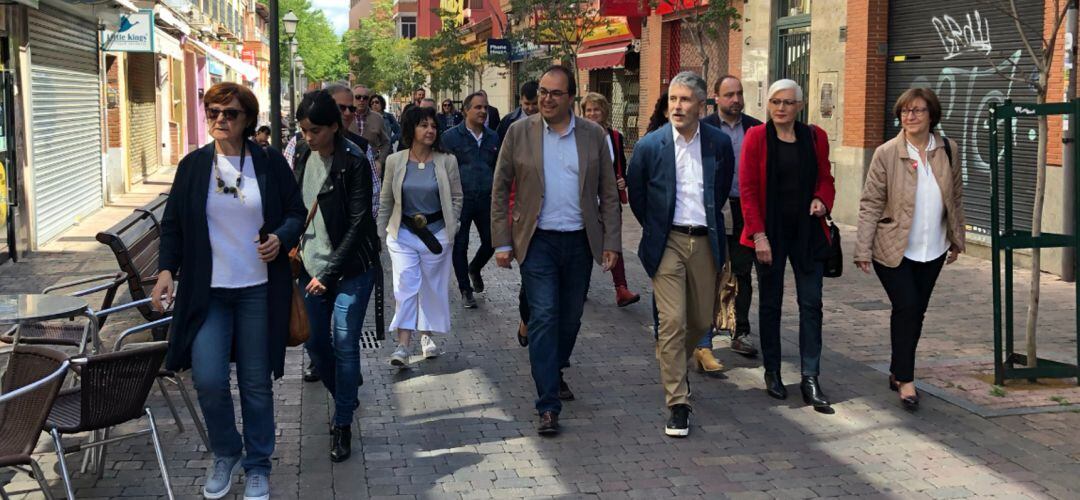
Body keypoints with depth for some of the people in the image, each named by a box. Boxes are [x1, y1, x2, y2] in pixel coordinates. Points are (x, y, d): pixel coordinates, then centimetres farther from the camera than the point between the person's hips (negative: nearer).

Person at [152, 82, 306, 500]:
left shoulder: (270, 163, -1)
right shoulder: (193, 165, 3)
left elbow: (296, 213, 6)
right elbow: (173, 223, 7)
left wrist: (281, 238, -14)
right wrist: (166, 269, -3)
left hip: (258, 291, 0)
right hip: (207, 291, 1)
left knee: (257, 384, 7)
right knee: (208, 379, -10)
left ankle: (257, 466, 25)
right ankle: (226, 453, 18)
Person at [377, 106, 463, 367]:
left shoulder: (447, 161, -3)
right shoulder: (395, 161, -1)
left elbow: (456, 197, 5)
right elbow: (386, 200, 7)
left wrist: (450, 227, -2)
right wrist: (381, 233, 9)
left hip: (436, 233, 1)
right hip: (403, 233, 0)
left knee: (432, 287, 10)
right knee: (405, 287, -9)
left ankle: (427, 335, 29)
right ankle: (403, 346, -11)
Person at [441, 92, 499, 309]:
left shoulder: (492, 137, 10)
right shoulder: (451, 136, -3)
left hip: (486, 199, 4)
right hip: (461, 200, -4)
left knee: (491, 241, 6)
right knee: (460, 244, 2)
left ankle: (474, 269, 37)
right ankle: (466, 290, 15)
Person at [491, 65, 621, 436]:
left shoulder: (593, 135, 3)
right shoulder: (519, 132, -1)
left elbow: (608, 194, 5)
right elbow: (500, 190, 2)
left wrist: (611, 242, -2)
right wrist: (502, 242, -3)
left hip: (580, 241, 2)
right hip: (538, 241, -2)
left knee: (570, 317, 14)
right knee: (543, 317, -8)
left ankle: (555, 372, 39)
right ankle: (548, 405, -5)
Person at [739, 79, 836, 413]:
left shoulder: (815, 137, 4)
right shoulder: (756, 137, -5)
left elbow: (825, 178, 15)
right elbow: (747, 189, -8)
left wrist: (823, 200, -8)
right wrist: (758, 235, -14)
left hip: (807, 231, 2)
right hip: (770, 232, -2)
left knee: (811, 304, -1)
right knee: (770, 303, 9)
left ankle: (810, 378, 3)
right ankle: (772, 372, 21)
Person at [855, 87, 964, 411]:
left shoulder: (948, 150, 2)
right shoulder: (887, 153, -9)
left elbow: (956, 198, 12)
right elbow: (871, 204, -8)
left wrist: (957, 239, 14)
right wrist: (863, 250, -12)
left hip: (933, 250, 4)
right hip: (893, 249, -4)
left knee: (916, 312, 11)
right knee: (906, 308, -11)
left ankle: (898, 373, 26)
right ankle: (905, 380, 0)